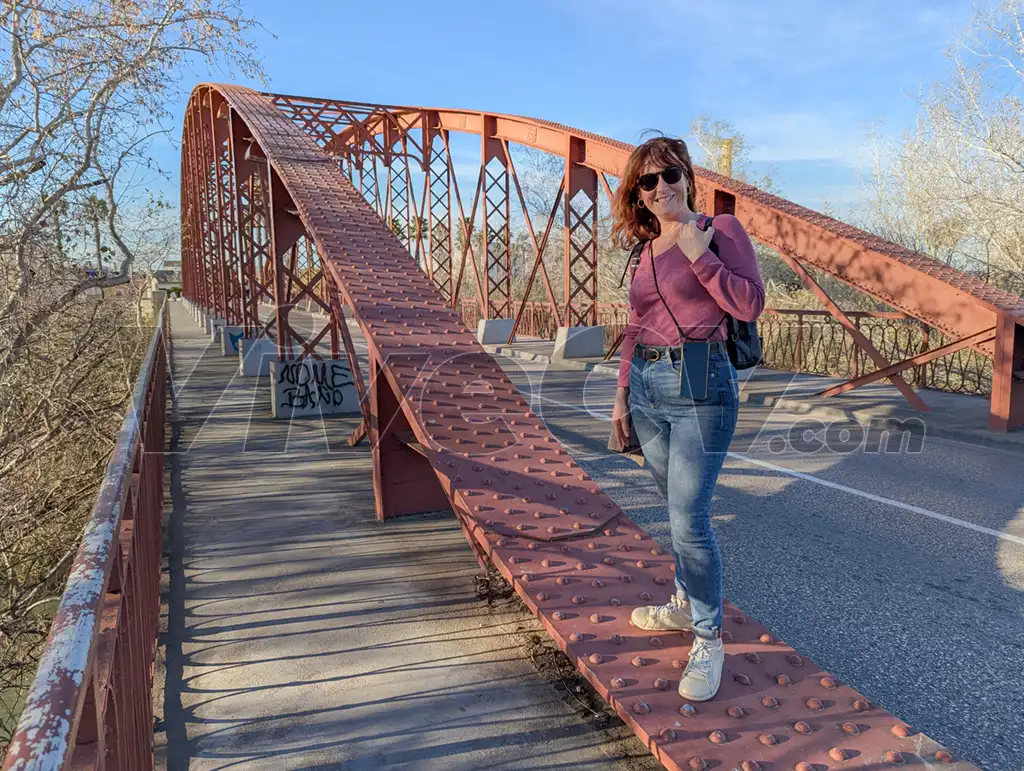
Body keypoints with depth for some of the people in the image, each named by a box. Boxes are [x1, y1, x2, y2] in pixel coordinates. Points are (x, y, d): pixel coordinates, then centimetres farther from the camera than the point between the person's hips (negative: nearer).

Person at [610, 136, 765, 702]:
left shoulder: (721, 229, -2)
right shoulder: (646, 250, 15)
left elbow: (750, 305, -10)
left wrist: (700, 255, -14)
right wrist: (622, 395, 17)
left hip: (700, 384, -6)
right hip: (647, 385, 6)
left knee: (689, 517, -8)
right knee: (678, 509, 17)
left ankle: (708, 640, 8)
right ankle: (685, 604, 35)